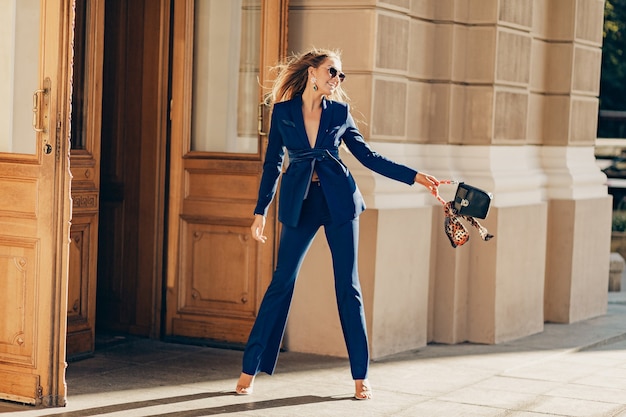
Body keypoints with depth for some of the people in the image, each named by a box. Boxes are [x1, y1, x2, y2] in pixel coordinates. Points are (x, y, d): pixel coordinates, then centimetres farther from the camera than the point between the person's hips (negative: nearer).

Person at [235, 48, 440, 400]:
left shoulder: (339, 113, 6)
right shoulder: (283, 111, 4)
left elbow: (370, 157, 8)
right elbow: (273, 163, 6)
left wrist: (415, 177, 2)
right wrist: (261, 210, 1)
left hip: (339, 202, 1)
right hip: (299, 204, -1)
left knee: (348, 287, 1)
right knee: (282, 282, -1)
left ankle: (361, 377, 7)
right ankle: (250, 368, 8)